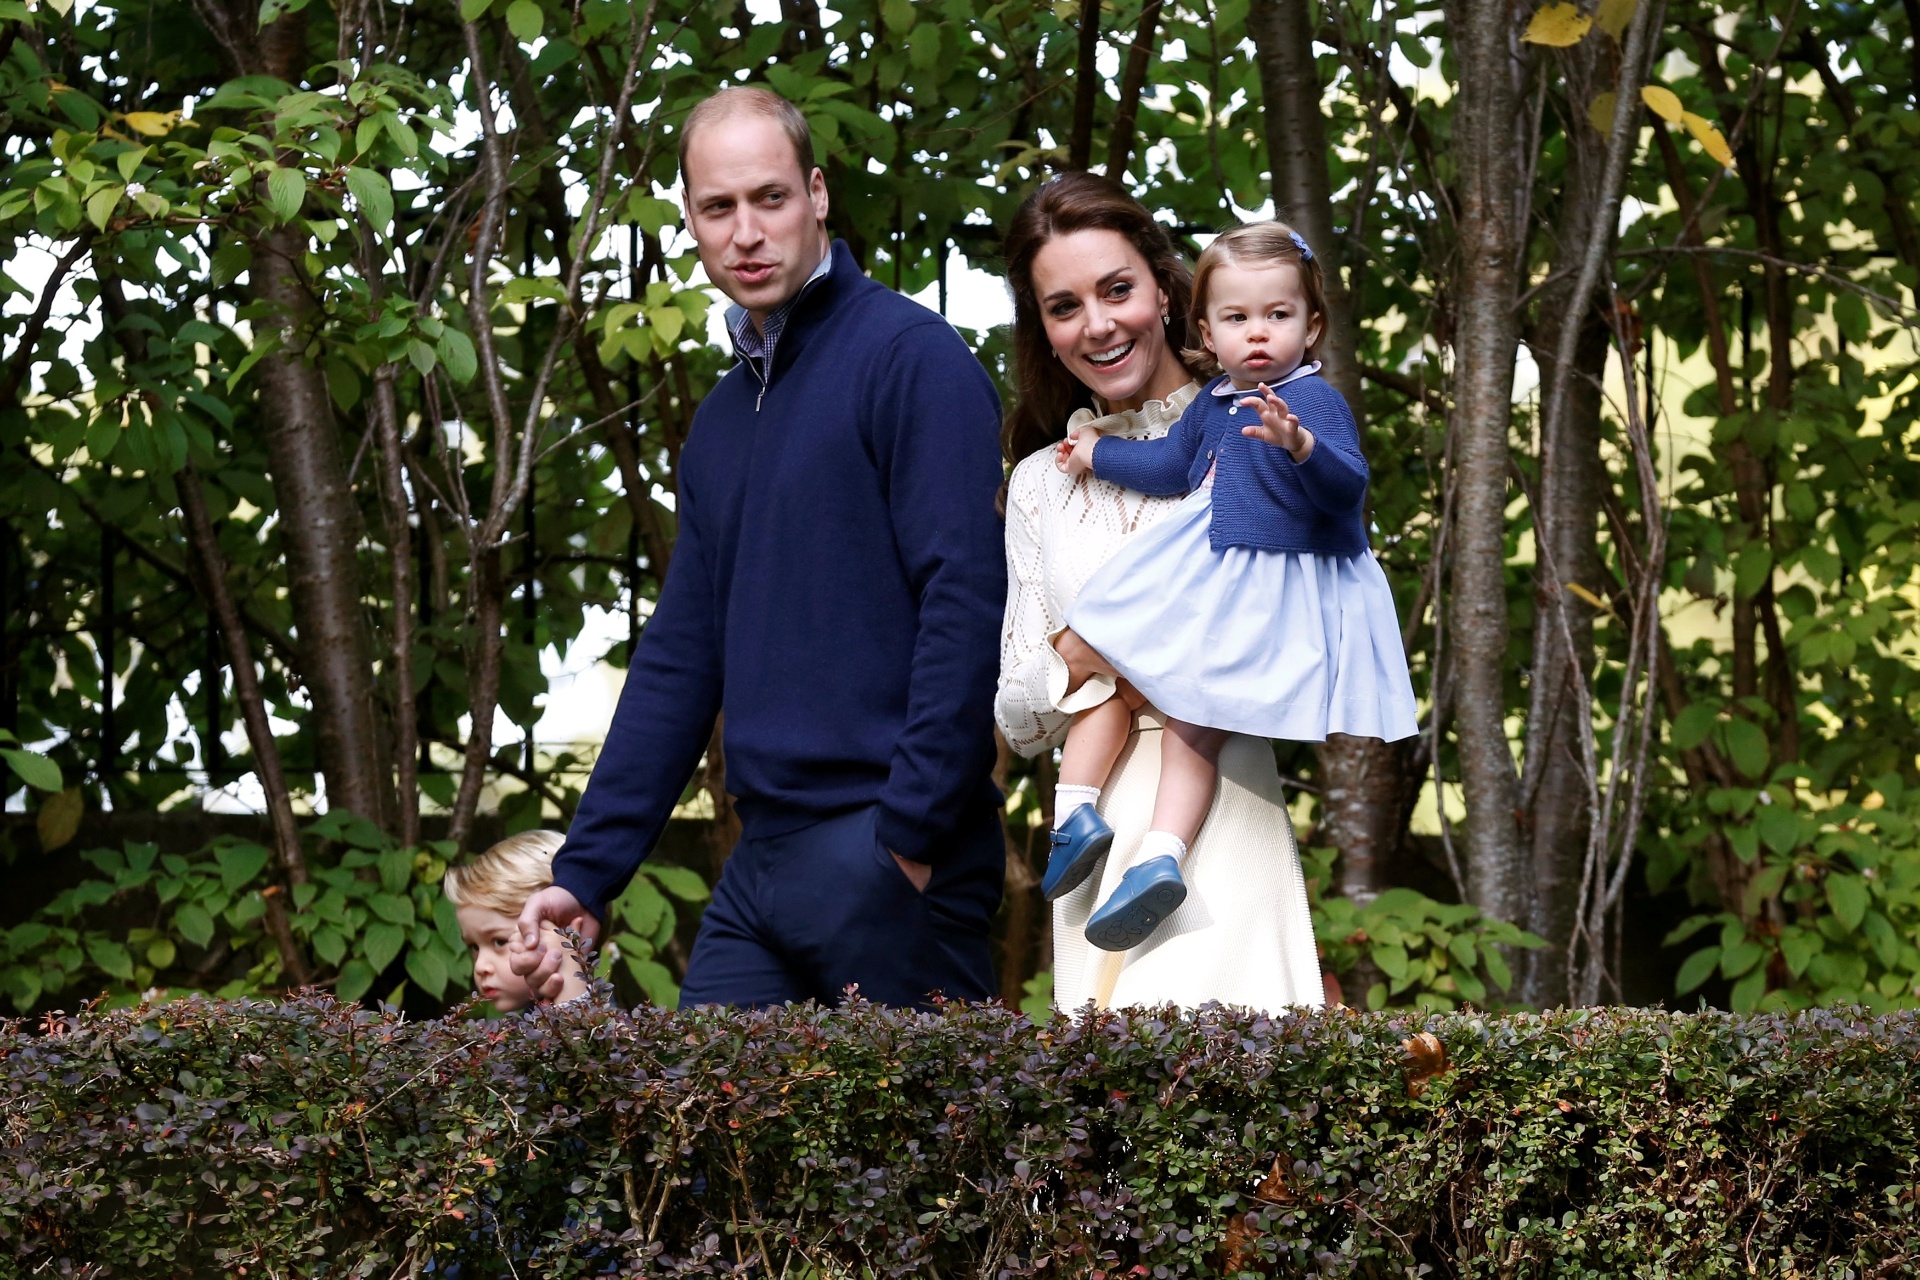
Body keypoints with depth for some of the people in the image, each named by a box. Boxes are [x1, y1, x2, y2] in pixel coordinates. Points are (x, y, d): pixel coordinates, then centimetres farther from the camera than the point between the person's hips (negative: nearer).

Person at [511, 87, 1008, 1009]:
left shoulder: (909, 357, -6)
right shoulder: (722, 420, 18)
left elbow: (965, 602, -15)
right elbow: (679, 659, 19)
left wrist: (911, 836, -18)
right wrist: (586, 873, 14)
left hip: (890, 861, -7)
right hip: (764, 862, 7)